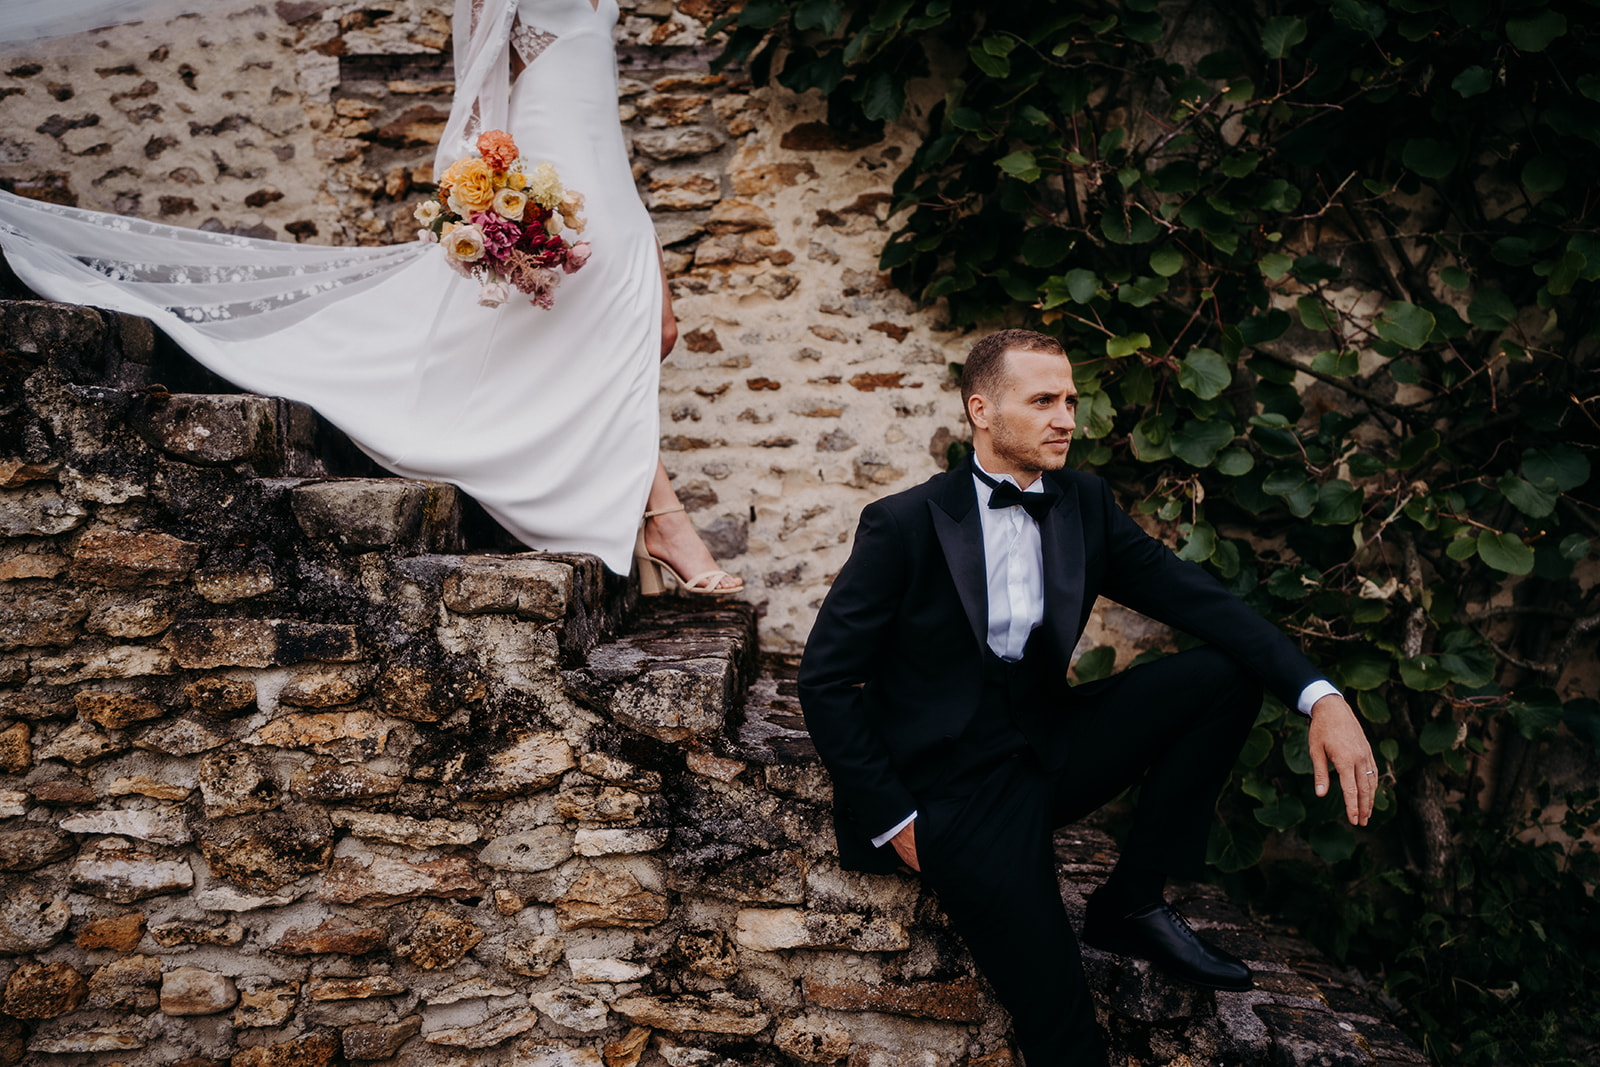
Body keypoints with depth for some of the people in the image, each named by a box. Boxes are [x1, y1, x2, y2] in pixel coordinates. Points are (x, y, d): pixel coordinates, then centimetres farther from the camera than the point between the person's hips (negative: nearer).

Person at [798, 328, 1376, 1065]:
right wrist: (892, 820, -11)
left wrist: (1318, 695, -18)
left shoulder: (1083, 502, 3)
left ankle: (1132, 903, 1)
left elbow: (1193, 596, -3)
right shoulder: (905, 525, -11)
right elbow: (824, 680, -9)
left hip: (1046, 748, 6)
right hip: (946, 784, -6)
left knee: (1226, 673, -10)